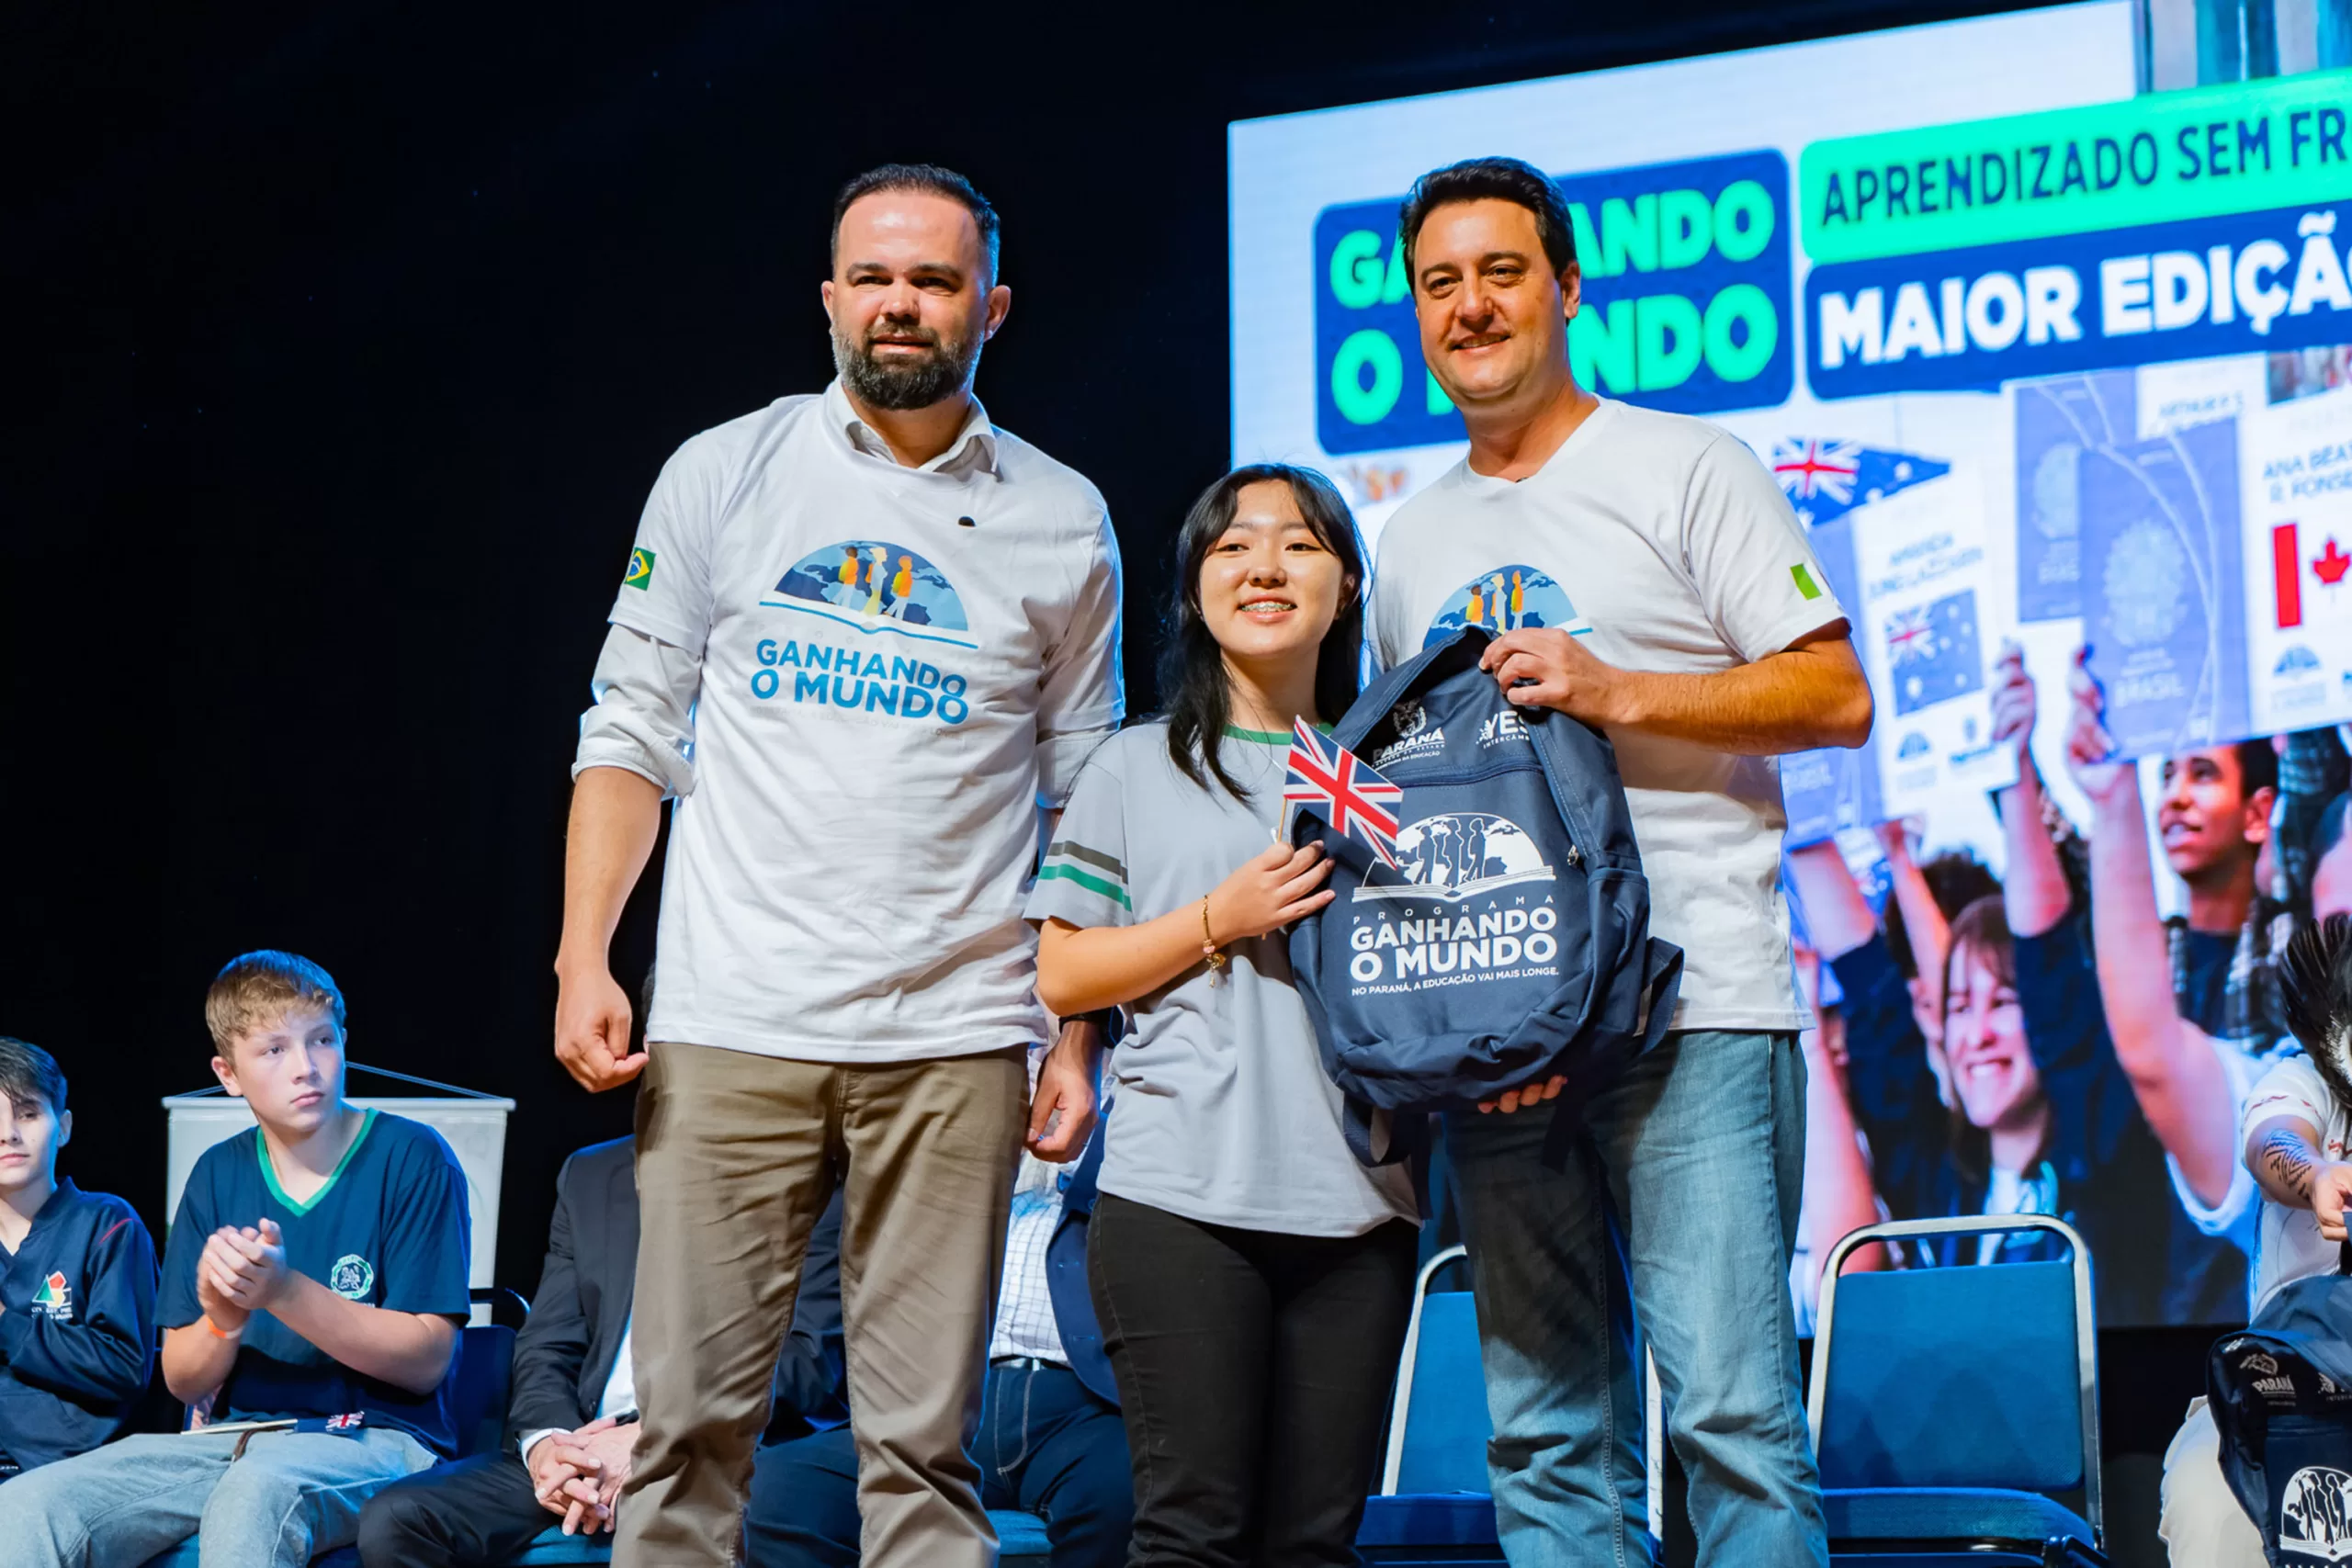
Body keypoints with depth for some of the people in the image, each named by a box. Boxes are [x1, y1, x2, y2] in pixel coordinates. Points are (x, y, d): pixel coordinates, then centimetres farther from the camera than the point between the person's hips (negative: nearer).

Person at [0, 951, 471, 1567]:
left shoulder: (411, 1158, -3)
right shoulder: (217, 1175, 12)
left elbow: (427, 1361, -9)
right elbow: (181, 1379, 12)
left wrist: (284, 1291, -21)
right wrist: (222, 1321, -13)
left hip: (374, 1439, -5)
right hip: (230, 1435, 5)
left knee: (253, 1493, -42)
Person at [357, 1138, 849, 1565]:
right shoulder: (589, 1177, 19)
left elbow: (809, 1356, -7)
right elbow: (547, 1348, 14)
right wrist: (546, 1442, -10)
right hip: (585, 1445, 5)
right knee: (396, 1520, -20)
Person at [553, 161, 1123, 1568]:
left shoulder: (1060, 524, 8)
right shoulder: (728, 475, 7)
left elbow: (1085, 805, 10)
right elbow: (634, 731, 8)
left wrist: (1081, 1042, 3)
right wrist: (583, 955, -4)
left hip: (952, 1043, 0)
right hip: (730, 1030, 0)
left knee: (925, 1439, 1)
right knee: (693, 1421, -2)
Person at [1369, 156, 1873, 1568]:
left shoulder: (1685, 470, 3)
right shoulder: (1414, 542, 20)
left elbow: (1838, 700, -4)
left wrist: (1617, 692, -15)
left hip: (1695, 1012, -5)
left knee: (1731, 1409, -11)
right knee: (1544, 1433, 6)